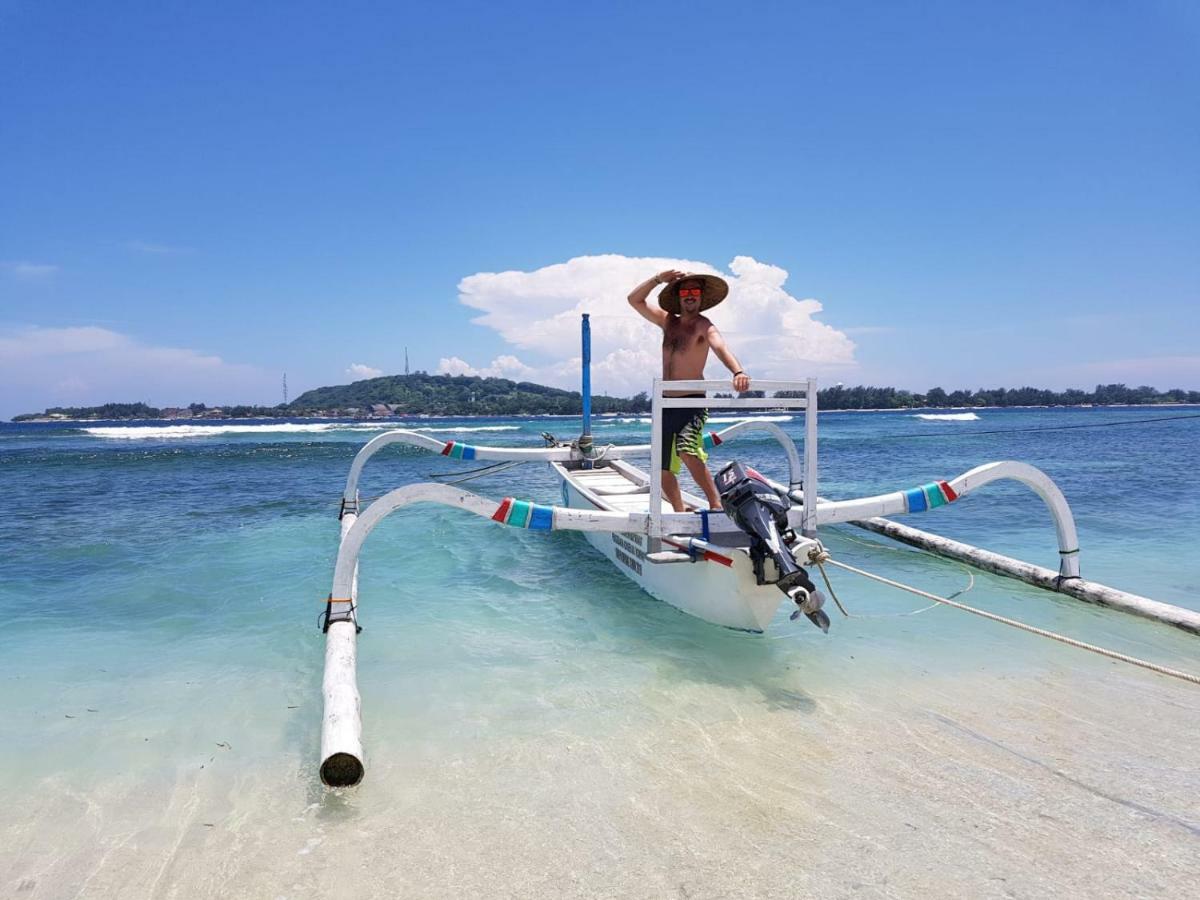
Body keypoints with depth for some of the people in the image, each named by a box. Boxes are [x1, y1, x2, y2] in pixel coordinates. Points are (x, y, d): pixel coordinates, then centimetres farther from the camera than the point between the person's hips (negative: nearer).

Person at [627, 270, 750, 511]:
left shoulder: (704, 326, -9)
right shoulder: (668, 321, 10)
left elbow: (722, 348, -29)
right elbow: (634, 300, 11)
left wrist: (738, 372, -49)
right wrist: (658, 279, -4)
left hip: (692, 403, -7)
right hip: (666, 404, 7)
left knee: (687, 450, -32)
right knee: (662, 469, 10)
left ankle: (715, 503, -23)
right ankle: (680, 514, 25)